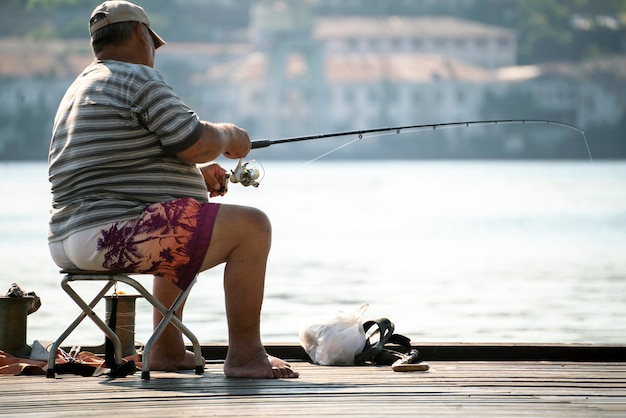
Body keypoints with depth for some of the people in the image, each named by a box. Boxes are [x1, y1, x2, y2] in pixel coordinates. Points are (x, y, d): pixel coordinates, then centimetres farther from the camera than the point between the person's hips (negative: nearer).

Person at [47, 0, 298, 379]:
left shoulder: (81, 90, 24)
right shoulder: (140, 80, -8)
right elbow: (197, 144, -15)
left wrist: (197, 173, 28)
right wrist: (228, 135, 7)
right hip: (114, 236, -11)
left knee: (182, 238, 37)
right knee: (252, 227, -9)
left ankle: (168, 351, 35)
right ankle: (245, 356, -8)